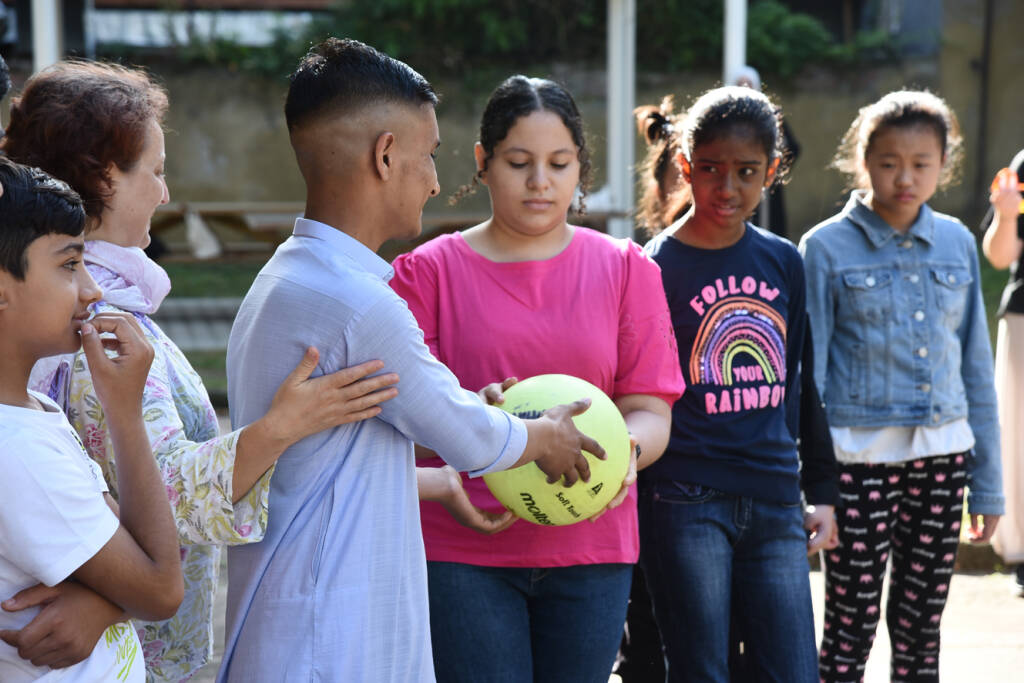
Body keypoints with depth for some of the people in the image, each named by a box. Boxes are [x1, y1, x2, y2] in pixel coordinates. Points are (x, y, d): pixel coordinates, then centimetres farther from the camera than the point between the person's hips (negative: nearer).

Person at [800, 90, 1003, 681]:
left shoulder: (958, 243, 7)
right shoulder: (827, 247, -4)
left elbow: (976, 367, 12)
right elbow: (805, 373, -3)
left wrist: (988, 480, 11)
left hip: (943, 455, 4)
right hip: (861, 457, -4)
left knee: (921, 633, 11)